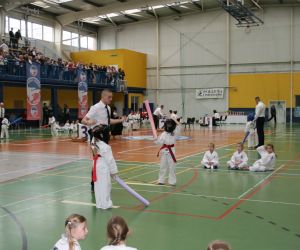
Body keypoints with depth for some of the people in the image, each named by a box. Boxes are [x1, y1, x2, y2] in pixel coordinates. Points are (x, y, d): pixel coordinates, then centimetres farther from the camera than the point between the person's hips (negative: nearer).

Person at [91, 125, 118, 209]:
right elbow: (110, 160, -16)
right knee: (105, 186, 3)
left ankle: (99, 203, 25)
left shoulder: (94, 143, -3)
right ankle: (105, 204, 11)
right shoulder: (105, 147, -24)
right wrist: (114, 171, -7)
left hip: (97, 167, 8)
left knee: (98, 186, 15)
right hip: (104, 169, -8)